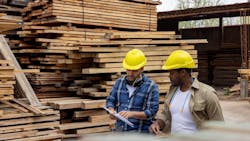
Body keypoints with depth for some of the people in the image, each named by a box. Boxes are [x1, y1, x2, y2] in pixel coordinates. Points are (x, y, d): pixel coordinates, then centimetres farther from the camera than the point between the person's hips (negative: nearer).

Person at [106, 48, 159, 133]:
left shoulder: (151, 87, -9)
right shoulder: (119, 82, 6)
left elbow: (152, 112, -13)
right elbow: (110, 101, 10)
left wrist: (132, 113, -26)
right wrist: (112, 111, -13)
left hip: (139, 132, -5)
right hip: (120, 130, 5)